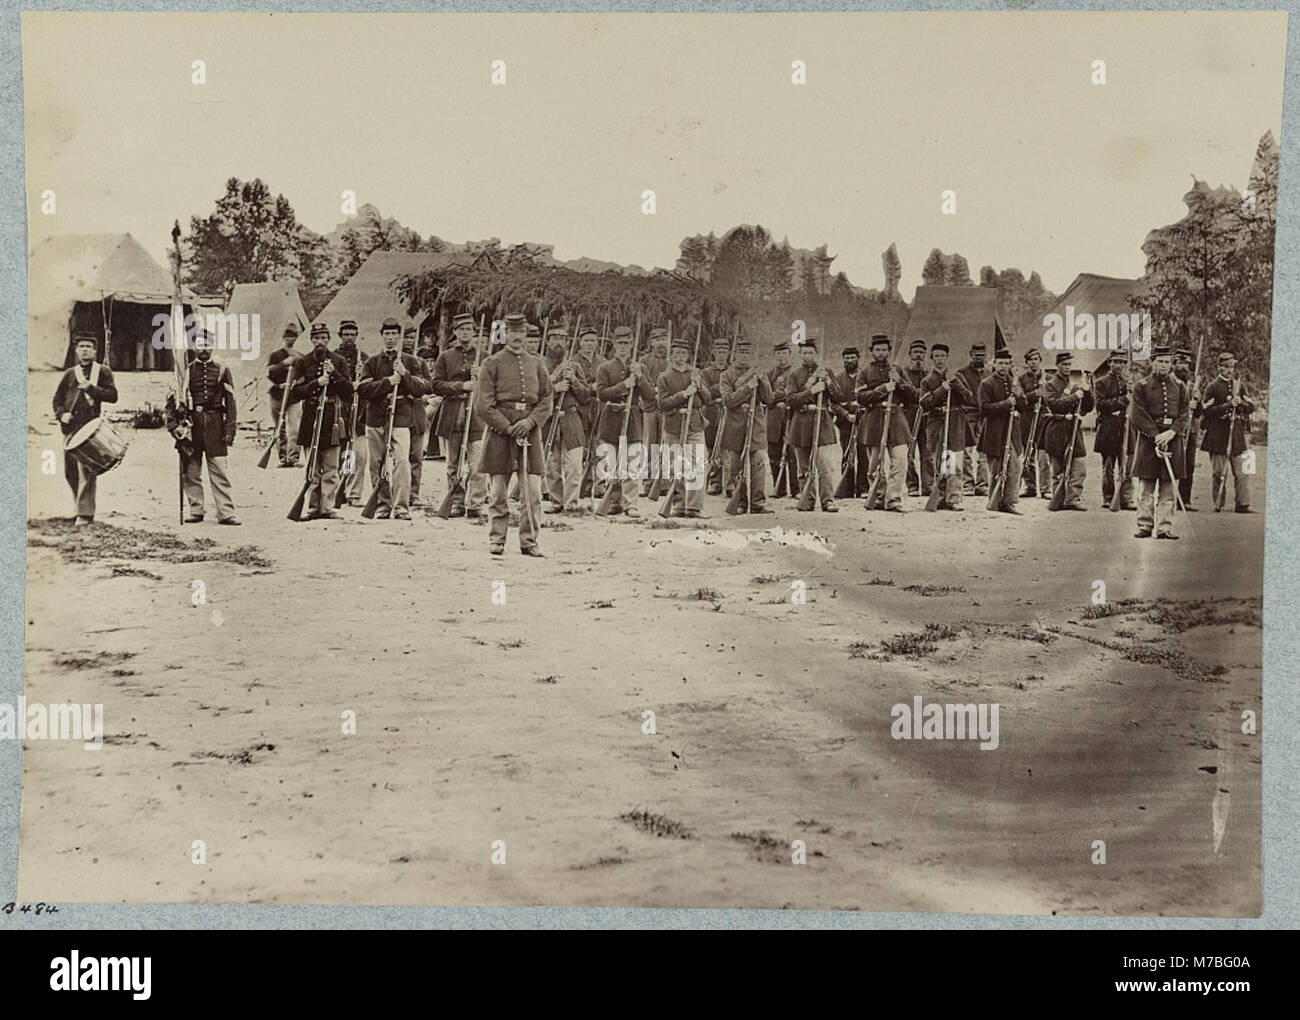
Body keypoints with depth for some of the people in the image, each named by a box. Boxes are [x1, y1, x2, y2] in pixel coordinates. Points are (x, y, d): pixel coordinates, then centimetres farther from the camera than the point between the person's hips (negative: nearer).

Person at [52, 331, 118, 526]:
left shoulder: (103, 371, 6)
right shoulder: (69, 374, 16)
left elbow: (112, 396, -5)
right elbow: (57, 399, 18)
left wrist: (90, 387, -16)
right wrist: (61, 414, -2)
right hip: (70, 428, 5)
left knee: (86, 471, -12)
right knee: (70, 472, 8)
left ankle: (85, 514, -12)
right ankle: (83, 506, 25)